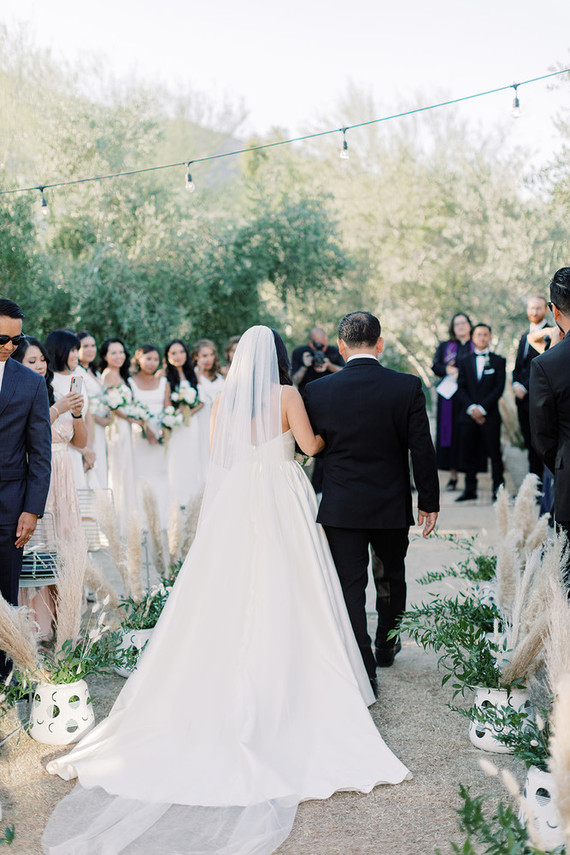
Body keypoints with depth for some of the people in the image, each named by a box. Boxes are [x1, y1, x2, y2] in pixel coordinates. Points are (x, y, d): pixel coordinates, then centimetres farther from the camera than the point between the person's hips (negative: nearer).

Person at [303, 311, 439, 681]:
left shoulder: (317, 391, -8)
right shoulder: (407, 387, -9)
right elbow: (422, 450, -7)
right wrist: (429, 501, 3)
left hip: (340, 507, -1)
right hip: (393, 505, 1)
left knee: (350, 586, 5)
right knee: (392, 578, 22)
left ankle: (363, 671, 7)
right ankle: (386, 647, 41)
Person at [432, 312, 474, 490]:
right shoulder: (444, 346, 16)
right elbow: (435, 366, 7)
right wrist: (448, 370, -12)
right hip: (449, 396, 1)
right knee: (450, 432, -3)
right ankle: (453, 475, 0)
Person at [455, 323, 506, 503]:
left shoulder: (498, 361, 7)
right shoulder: (465, 362, 13)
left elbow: (499, 388, -2)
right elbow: (461, 388, 5)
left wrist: (482, 408, -11)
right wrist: (471, 408, -10)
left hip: (490, 415, -2)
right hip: (468, 414, 2)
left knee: (494, 453, -1)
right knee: (468, 453, 3)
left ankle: (498, 489, 5)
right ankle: (470, 489, 11)